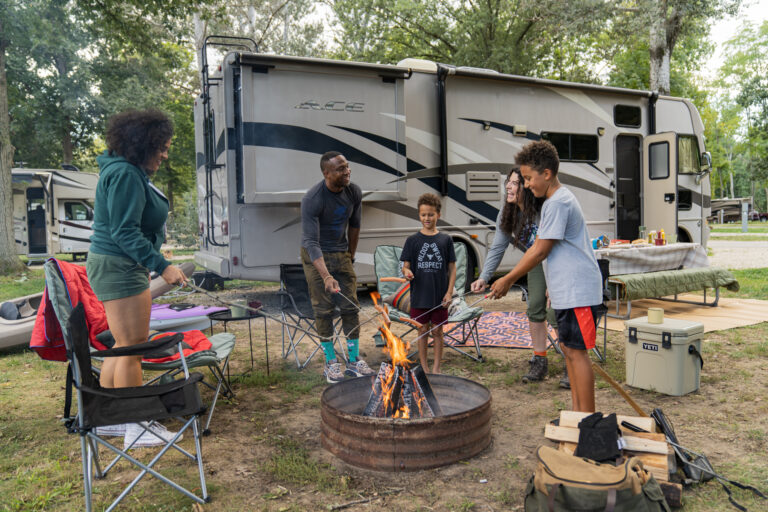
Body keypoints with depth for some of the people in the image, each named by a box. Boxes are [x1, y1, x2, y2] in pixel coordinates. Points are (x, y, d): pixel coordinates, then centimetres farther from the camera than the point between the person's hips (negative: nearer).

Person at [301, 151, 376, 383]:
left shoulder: (354, 192, -7)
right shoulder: (312, 199, -24)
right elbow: (310, 242, -28)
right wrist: (326, 276, -39)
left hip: (341, 253, 5)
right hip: (316, 256, -5)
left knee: (351, 306, 3)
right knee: (324, 308, -3)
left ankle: (354, 360, 13)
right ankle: (330, 362, 10)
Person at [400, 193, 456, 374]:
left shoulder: (445, 240, 1)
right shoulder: (413, 240, 0)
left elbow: (452, 267, 3)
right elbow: (405, 266, 1)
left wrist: (449, 292, -4)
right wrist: (407, 273, -22)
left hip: (440, 296, 0)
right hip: (419, 295, 0)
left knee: (437, 331, 9)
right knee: (423, 331, 9)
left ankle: (436, 368, 22)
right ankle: (423, 367, 23)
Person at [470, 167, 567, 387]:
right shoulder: (507, 213, -11)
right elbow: (497, 248, -10)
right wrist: (484, 277, -19)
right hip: (537, 263, 6)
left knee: (556, 312, -13)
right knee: (535, 307, 2)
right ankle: (539, 362, 16)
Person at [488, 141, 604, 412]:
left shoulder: (558, 202, -16)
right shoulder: (555, 200, 17)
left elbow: (540, 251, -16)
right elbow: (536, 248, 19)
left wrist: (507, 279, -8)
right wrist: (509, 280, 19)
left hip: (577, 291, -10)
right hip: (567, 291, 10)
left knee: (576, 352, -5)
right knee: (569, 349, 14)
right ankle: (577, 413, 23)